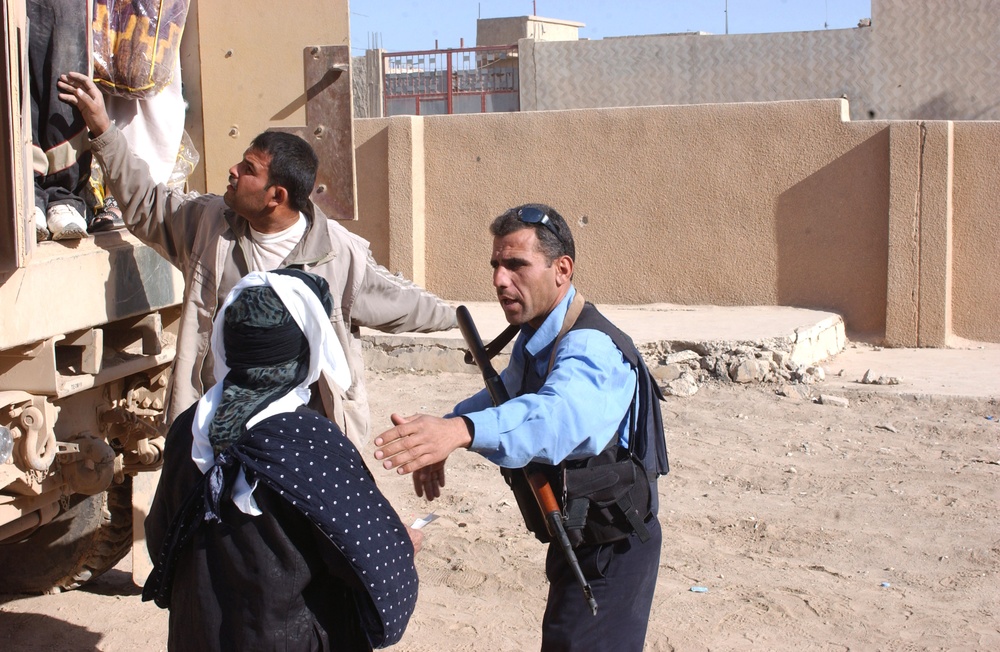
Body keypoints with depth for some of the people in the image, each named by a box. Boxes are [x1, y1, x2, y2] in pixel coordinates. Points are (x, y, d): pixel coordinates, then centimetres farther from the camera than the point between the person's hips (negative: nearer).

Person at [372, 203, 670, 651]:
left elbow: (558, 413, -48)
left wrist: (461, 430, -66)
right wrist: (436, 442, -3)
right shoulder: (534, 338, 4)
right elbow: (504, 397, 18)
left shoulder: (590, 347, -28)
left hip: (612, 551, -10)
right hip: (575, 540, 10)